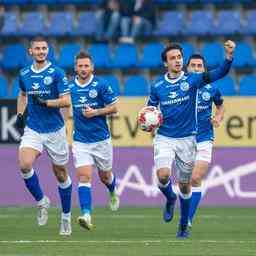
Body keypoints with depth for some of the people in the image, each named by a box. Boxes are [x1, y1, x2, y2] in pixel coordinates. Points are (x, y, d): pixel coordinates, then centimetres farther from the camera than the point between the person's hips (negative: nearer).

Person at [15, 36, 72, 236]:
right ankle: (41, 201, 0)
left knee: (60, 174, 7)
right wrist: (20, 114, 13)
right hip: (32, 129, 3)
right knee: (25, 165, -22)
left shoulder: (57, 73, -8)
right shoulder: (24, 74, 6)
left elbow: (67, 101, -12)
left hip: (55, 130, -3)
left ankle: (66, 217, 23)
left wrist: (45, 102, -23)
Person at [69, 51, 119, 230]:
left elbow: (114, 108, -4)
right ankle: (86, 215, -23)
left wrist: (95, 112, -17)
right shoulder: (70, 87, 1)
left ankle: (113, 193, 52)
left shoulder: (101, 85, -8)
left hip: (101, 139, -1)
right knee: (84, 177, -15)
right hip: (80, 141, 1)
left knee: (105, 176, 16)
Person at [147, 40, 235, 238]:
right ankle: (170, 199, 11)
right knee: (163, 175, -23)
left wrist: (229, 56, -36)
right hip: (164, 138, 0)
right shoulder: (157, 86, 0)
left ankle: (184, 225, 26)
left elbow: (220, 73, -18)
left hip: (186, 140, 0)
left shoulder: (192, 80, -6)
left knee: (185, 185, 8)